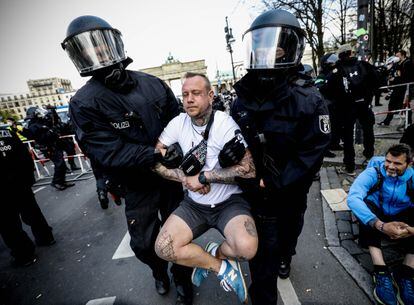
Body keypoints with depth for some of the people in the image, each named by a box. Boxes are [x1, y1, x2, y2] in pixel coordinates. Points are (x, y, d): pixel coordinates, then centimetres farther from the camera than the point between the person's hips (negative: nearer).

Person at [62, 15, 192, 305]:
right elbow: (110, 153, -21)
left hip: (170, 176, 2)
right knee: (144, 243, 17)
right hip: (138, 186, -1)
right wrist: (157, 154, -28)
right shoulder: (85, 103, -11)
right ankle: (159, 270, 53)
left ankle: (182, 278, 47)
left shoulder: (153, 84, -2)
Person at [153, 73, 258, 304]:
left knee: (247, 248, -27)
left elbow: (248, 170, -22)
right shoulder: (179, 123, -4)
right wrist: (185, 178, -16)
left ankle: (214, 253, 10)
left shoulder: (225, 123, -16)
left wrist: (203, 176, -21)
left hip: (229, 202, -3)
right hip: (194, 204, 4)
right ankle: (221, 267, 8)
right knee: (163, 248, -14)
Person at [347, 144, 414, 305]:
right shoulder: (372, 173, -21)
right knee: (366, 205, -35)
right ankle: (381, 272, -36)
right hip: (376, 215, -2)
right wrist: (381, 225, -50)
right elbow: (353, 198, -39)